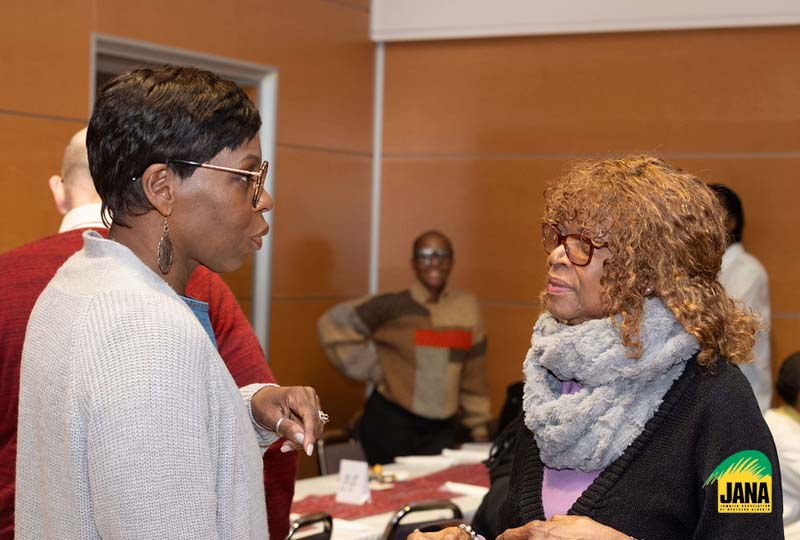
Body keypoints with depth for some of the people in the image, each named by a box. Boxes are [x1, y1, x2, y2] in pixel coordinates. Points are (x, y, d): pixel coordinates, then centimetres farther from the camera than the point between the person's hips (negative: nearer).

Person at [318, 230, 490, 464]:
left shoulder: (467, 307, 6)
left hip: (443, 427, 3)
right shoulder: (393, 306, -6)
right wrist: (372, 369, -6)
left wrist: (479, 426, 12)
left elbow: (473, 373, 10)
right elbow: (333, 323, -5)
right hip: (391, 422, -3)